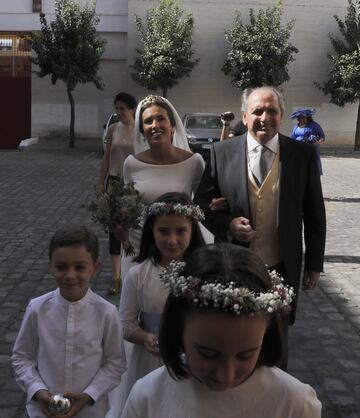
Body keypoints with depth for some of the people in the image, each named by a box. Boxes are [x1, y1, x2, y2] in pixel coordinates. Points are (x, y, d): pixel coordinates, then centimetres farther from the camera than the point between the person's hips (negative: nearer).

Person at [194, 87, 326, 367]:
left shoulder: (303, 154, -6)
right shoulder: (222, 152, -6)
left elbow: (314, 214, 0)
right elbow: (202, 203, 1)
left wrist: (314, 264, 2)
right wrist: (227, 225, -18)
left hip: (282, 268, 0)